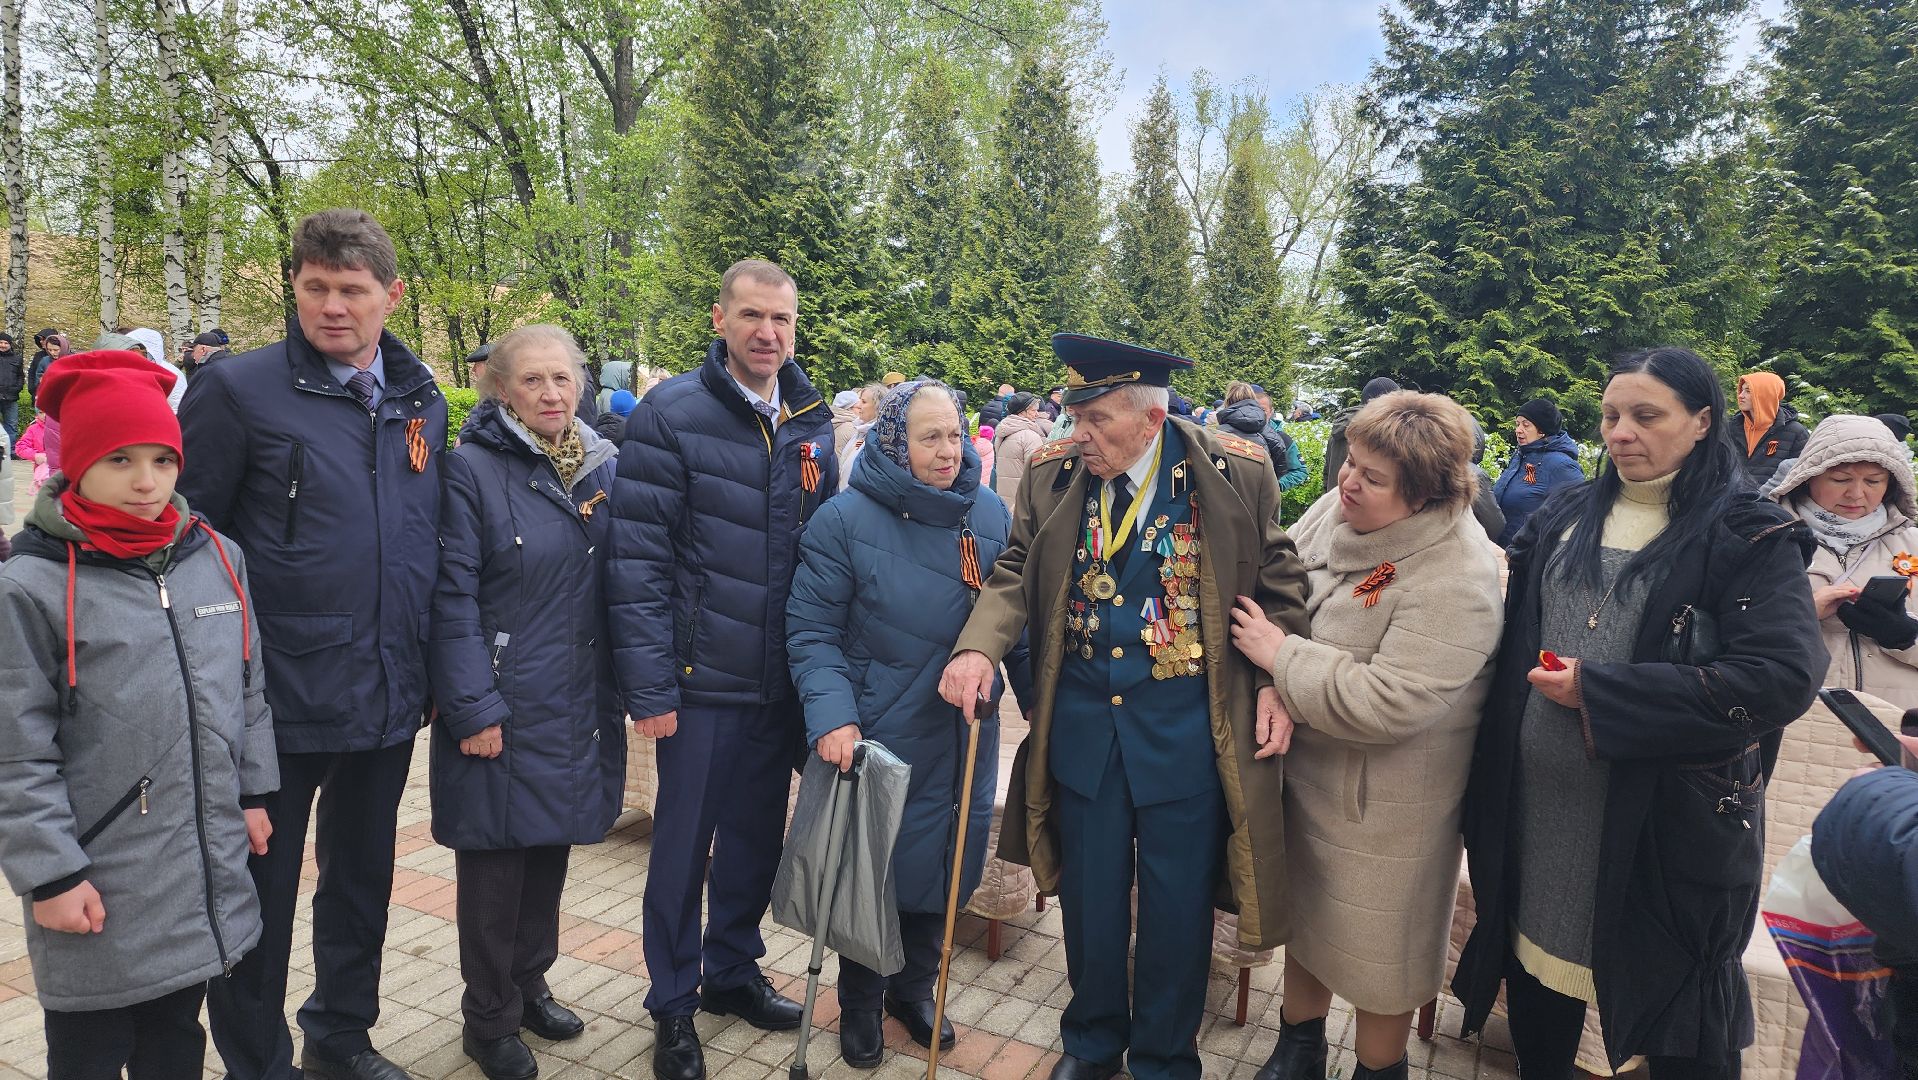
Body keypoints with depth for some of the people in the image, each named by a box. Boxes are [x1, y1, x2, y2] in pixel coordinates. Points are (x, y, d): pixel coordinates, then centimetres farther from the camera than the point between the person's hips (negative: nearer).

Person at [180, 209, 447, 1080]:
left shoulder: (422, 402, 5)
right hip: (278, 702, -5)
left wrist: (426, 666, 11)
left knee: (363, 878, 20)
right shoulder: (239, 389, -9)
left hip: (390, 698, 5)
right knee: (260, 892, 11)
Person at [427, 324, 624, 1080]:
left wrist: (623, 684, 5)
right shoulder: (471, 470, -11)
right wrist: (473, 708, -17)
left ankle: (530, 982, 38)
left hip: (579, 701, 5)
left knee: (552, 842, 17)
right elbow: (452, 600, -14)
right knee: (496, 855, 7)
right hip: (503, 704, -5)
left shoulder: (604, 469, 6)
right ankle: (490, 1019, 26)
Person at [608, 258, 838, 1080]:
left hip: (783, 681, 5)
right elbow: (639, 560, -13)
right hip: (703, 679, -5)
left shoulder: (813, 424, 6)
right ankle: (673, 1005, 29)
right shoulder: (671, 415, -10)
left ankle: (733, 970, 39)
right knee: (684, 844, 10)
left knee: (757, 835, 18)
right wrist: (648, 686, -15)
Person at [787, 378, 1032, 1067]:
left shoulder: (990, 514, 0)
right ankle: (860, 1001, 37)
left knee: (943, 863, 16)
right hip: (877, 737, -4)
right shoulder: (845, 520, -13)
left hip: (965, 735, 4)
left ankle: (914, 987, 42)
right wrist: (832, 716, -25)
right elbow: (812, 631, -12)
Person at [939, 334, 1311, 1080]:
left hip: (1186, 723, -2)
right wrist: (979, 647, -17)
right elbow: (1015, 577, 1)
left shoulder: (1237, 474, -9)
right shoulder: (1051, 474, -3)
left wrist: (1276, 682, -11)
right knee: (1089, 892, 17)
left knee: (1177, 903, 11)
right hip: (1081, 716, 3)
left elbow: (1279, 584, 0)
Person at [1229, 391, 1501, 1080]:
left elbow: (1387, 703, -33)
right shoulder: (1337, 508, -7)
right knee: (1304, 914, 23)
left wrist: (1280, 656, -23)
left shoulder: (1455, 579, -28)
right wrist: (1275, 688, -10)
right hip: (1302, 766, 7)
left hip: (1383, 803, -7)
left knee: (1377, 945, 12)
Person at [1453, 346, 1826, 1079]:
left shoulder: (1752, 539, -8)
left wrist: (1597, 692, -19)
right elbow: (1514, 626, 15)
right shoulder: (1565, 517, 7)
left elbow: (1782, 679, -19)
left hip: (1667, 814, -4)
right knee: (1538, 956, 19)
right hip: (1536, 801, 5)